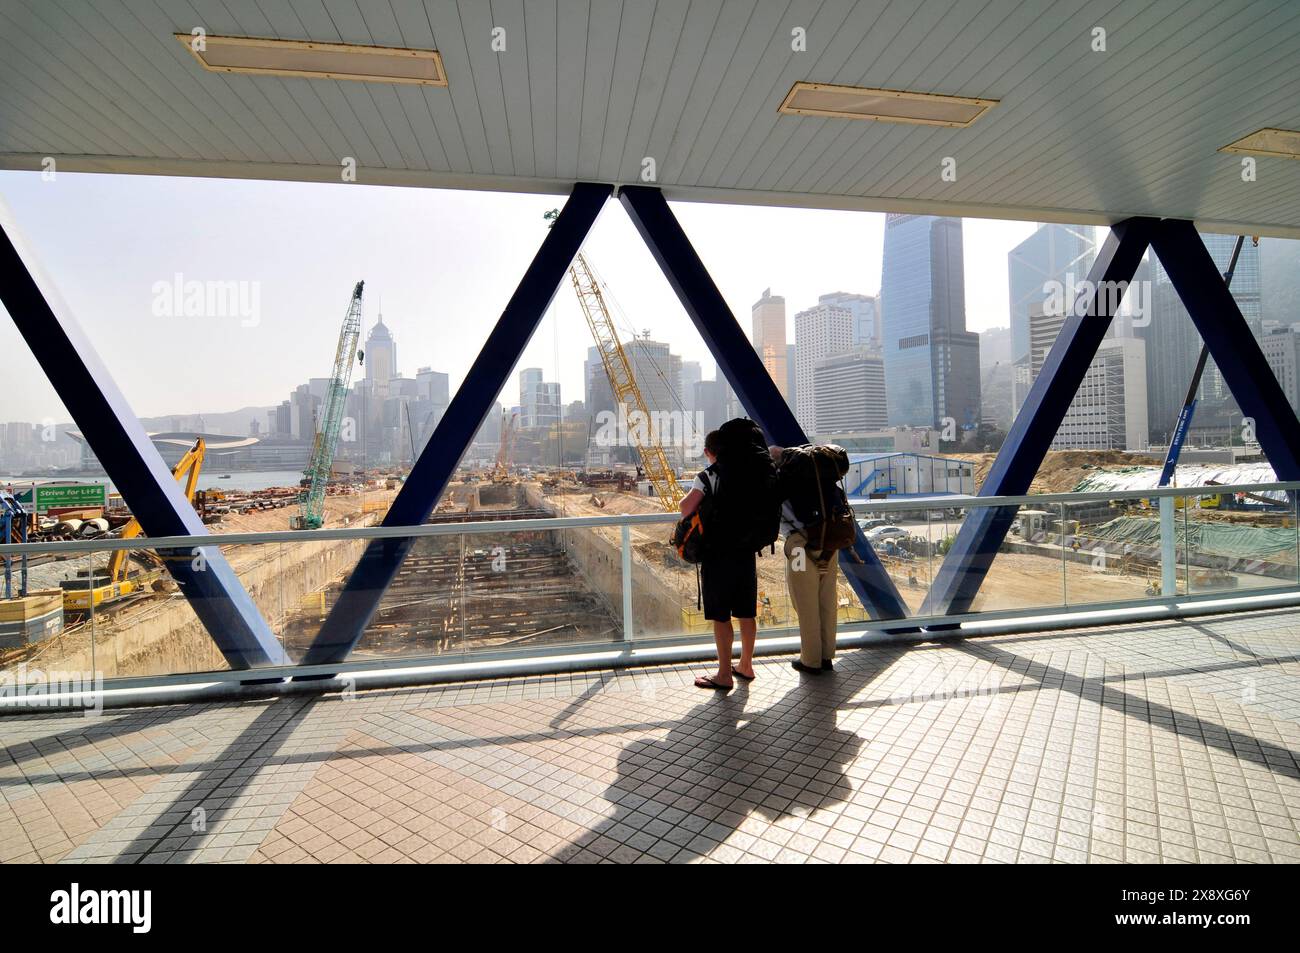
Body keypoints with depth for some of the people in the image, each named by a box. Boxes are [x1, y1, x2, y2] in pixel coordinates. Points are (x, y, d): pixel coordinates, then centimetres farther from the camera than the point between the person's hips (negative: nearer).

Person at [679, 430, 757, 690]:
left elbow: (686, 509, -22)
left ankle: (724, 675, 10)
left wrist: (690, 494, -3)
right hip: (746, 551, 6)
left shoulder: (707, 476, -12)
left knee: (720, 616, 2)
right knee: (746, 613, 14)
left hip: (717, 553, -6)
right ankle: (746, 665, 28)